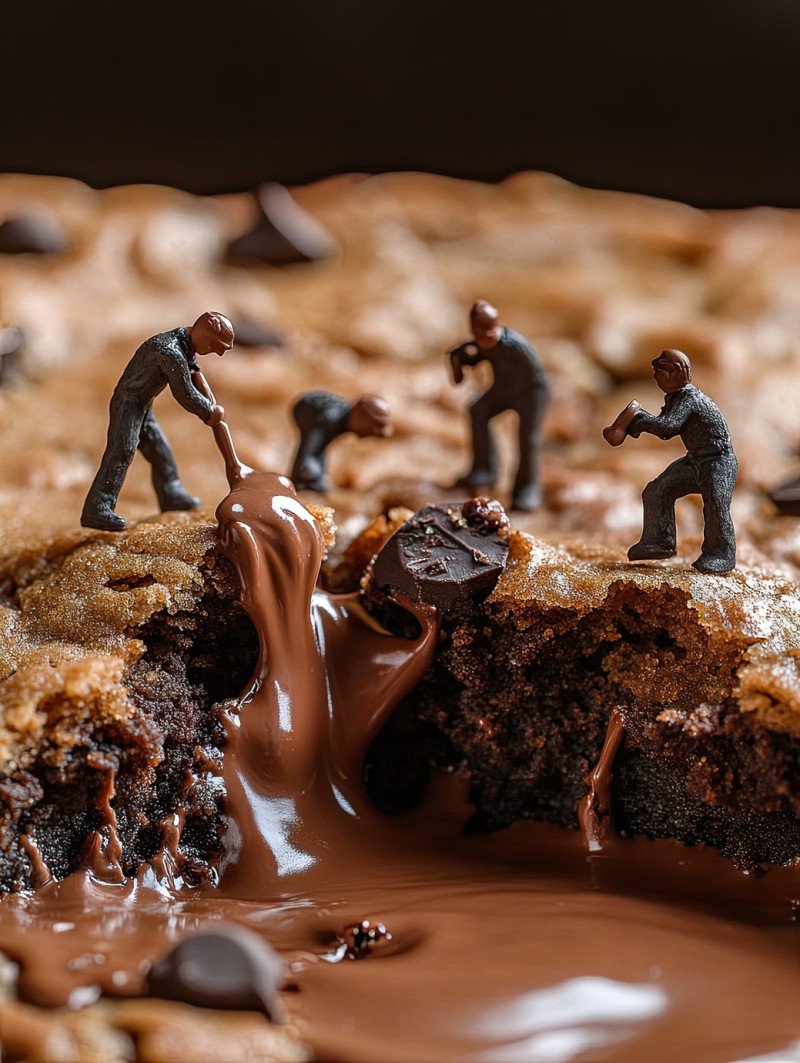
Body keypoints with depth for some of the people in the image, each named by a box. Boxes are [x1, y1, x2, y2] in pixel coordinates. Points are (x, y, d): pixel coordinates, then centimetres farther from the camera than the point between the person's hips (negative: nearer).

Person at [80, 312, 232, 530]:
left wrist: (208, 409, 16)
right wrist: (210, 412, -6)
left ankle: (171, 495, 41)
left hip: (142, 406, 10)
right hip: (128, 402, -10)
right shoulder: (171, 352, -29)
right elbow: (186, 395, -22)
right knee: (121, 452, -21)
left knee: (159, 449, 22)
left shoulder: (184, 344, 3)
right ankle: (97, 510, -28)